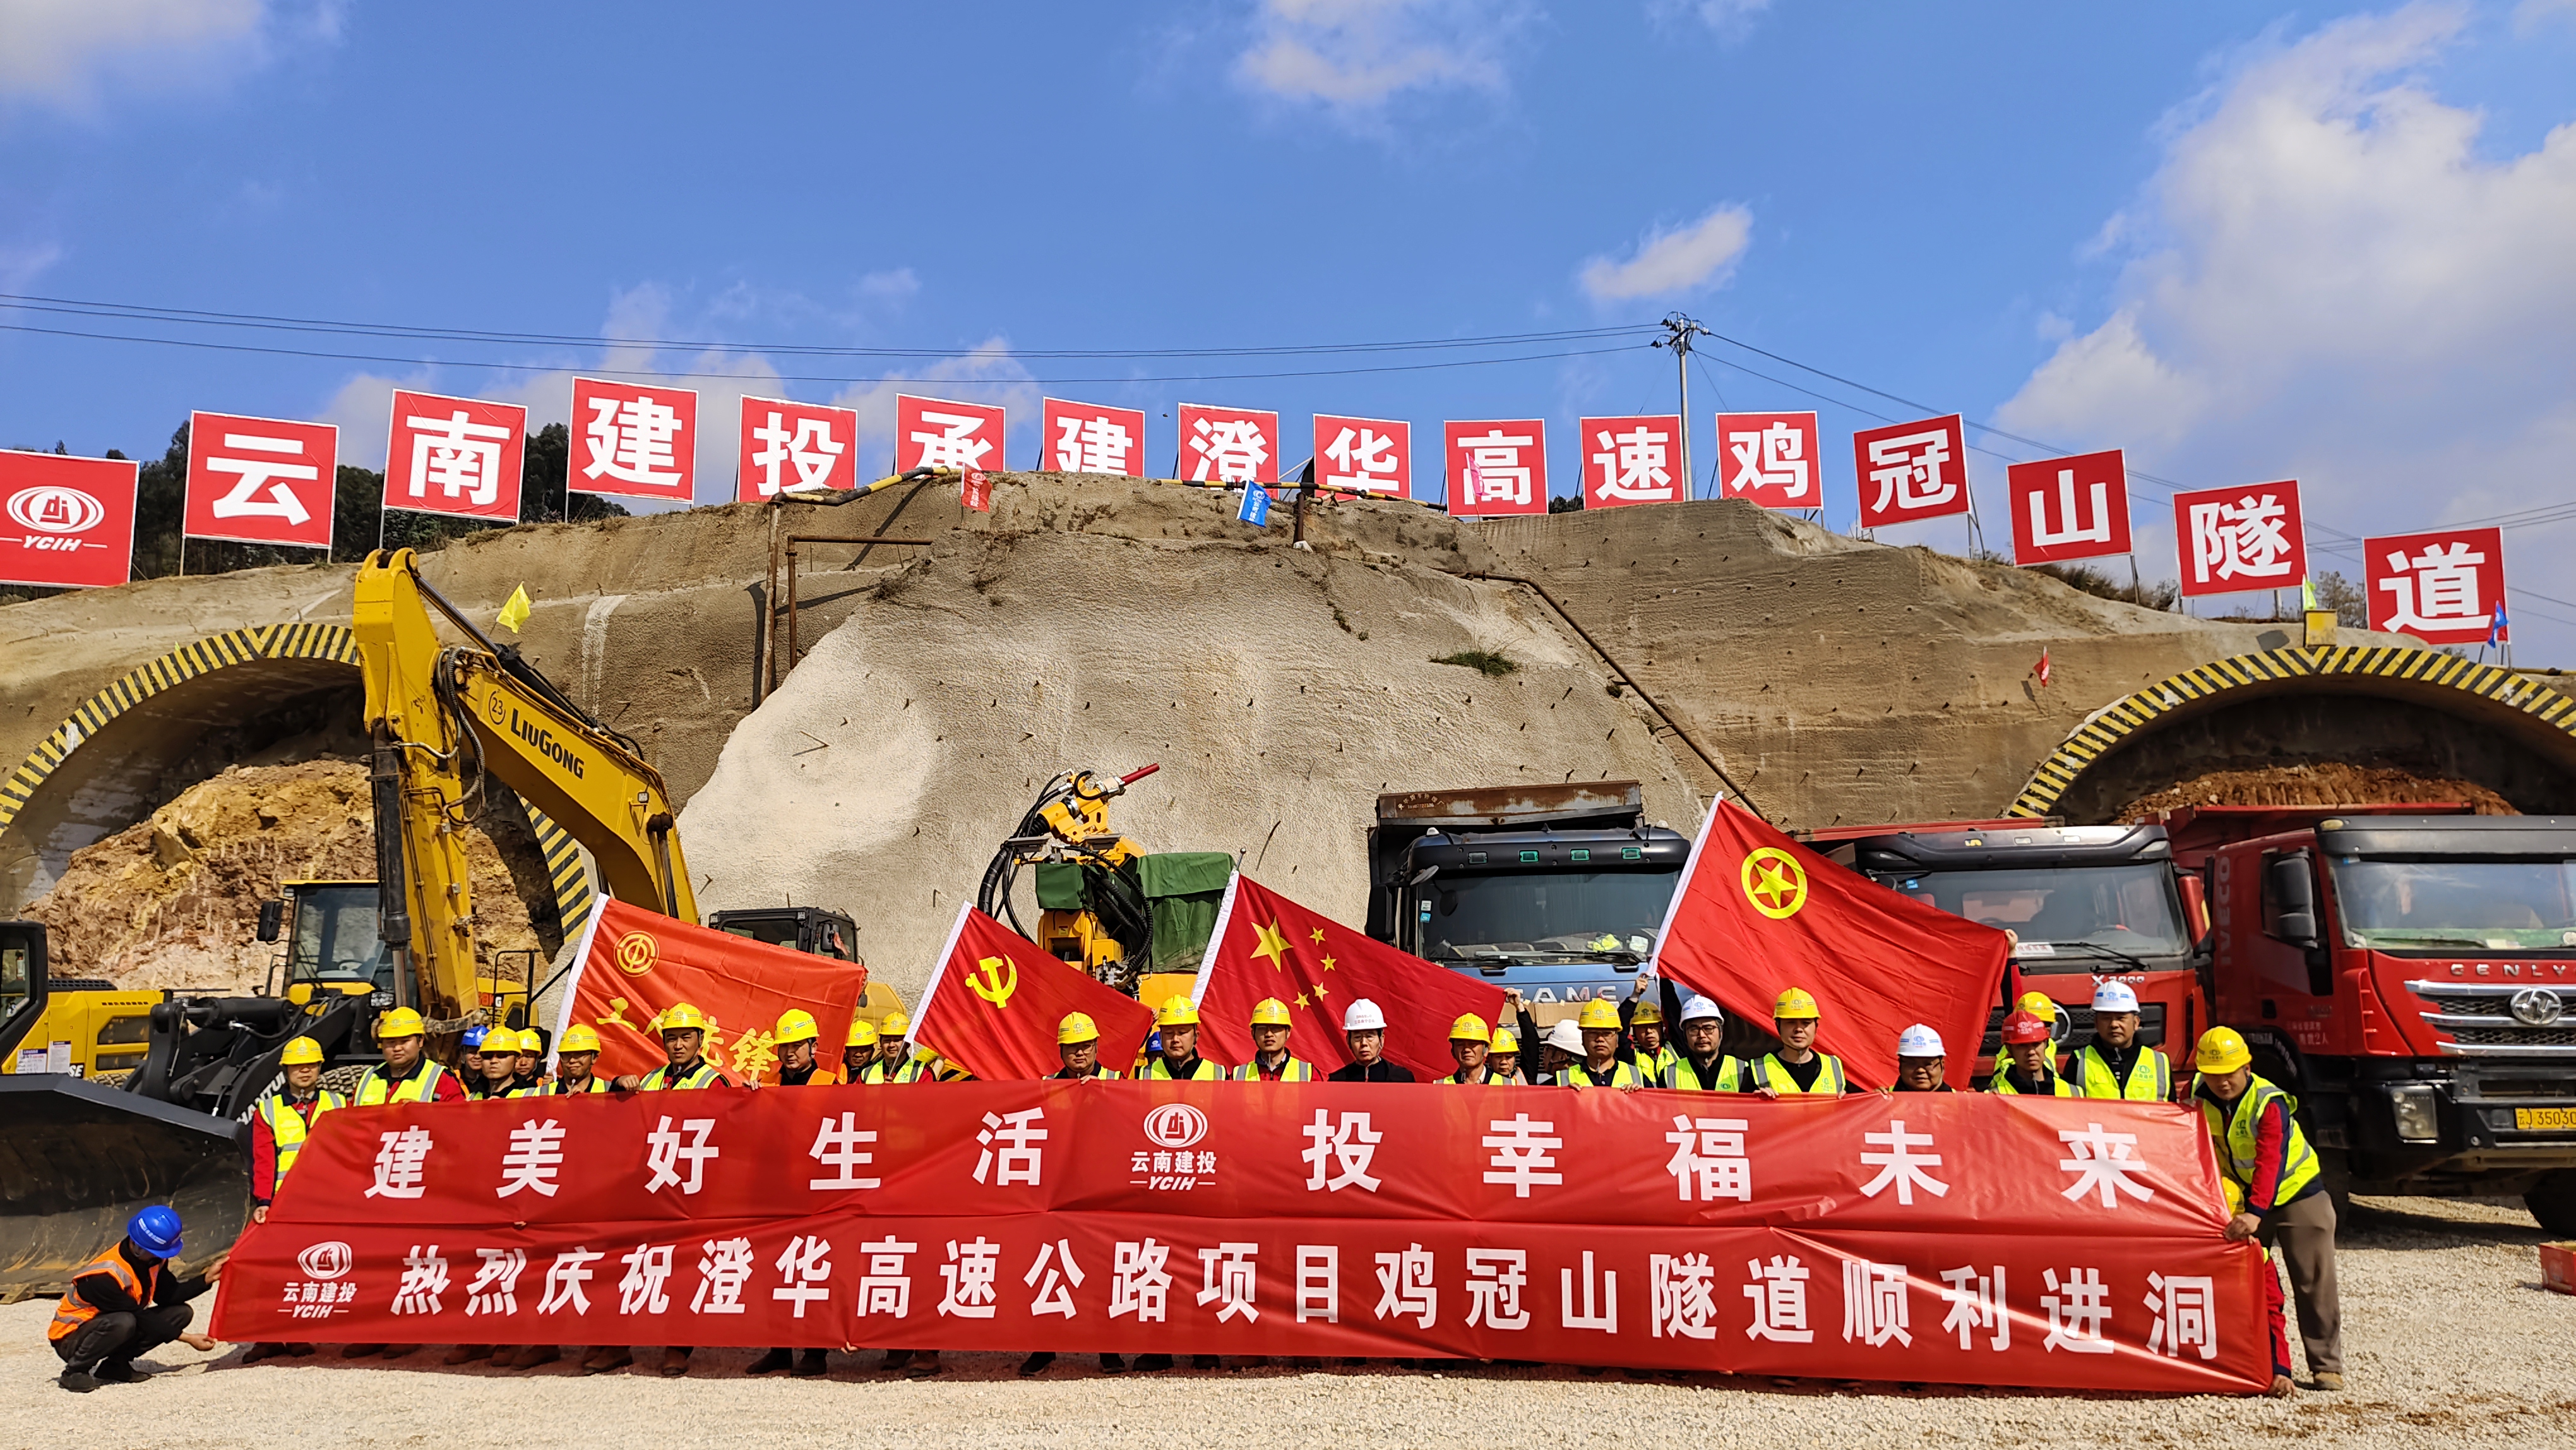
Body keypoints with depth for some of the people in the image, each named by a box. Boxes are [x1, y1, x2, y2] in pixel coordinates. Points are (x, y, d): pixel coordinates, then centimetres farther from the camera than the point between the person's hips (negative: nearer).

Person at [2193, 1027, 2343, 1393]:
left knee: (2314, 1282, -1)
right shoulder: (2200, 1097, -11)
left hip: (2296, 1193, -5)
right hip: (2241, 1198, 5)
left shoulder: (2269, 1103, -28)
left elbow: (2270, 1163, -38)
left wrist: (2255, 1212, -48)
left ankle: (2326, 1366, 9)